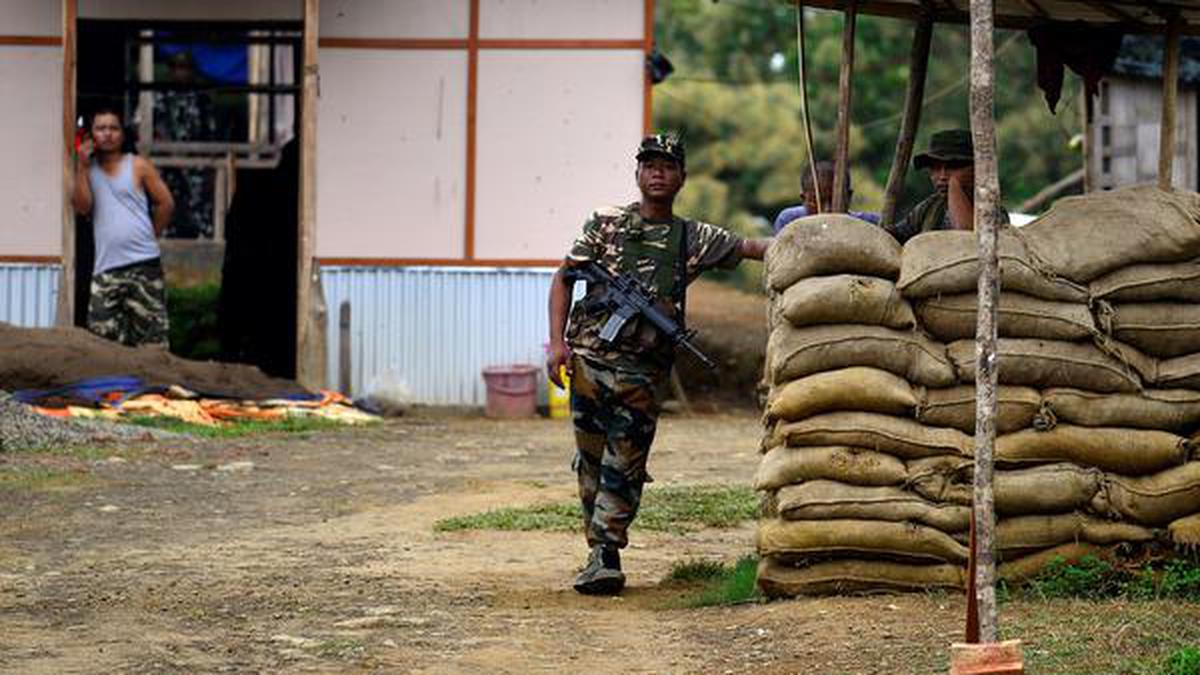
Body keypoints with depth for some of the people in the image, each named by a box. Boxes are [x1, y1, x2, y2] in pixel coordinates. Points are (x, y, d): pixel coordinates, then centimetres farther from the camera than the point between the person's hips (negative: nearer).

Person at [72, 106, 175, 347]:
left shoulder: (138, 166, 4)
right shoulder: (87, 169, 12)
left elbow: (166, 203, 4)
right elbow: (82, 207, -3)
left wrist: (150, 236, 6)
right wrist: (82, 166, -5)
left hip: (143, 264, -2)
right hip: (106, 267, 3)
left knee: (151, 335, -4)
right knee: (102, 334, -5)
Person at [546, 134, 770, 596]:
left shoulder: (692, 239, 10)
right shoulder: (605, 224, 7)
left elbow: (752, 248, 8)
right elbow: (563, 279, 9)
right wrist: (557, 342, -1)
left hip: (643, 372, 0)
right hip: (590, 360, 0)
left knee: (625, 467, -3)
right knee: (591, 462, 4)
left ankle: (605, 553, 0)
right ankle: (602, 556, 12)